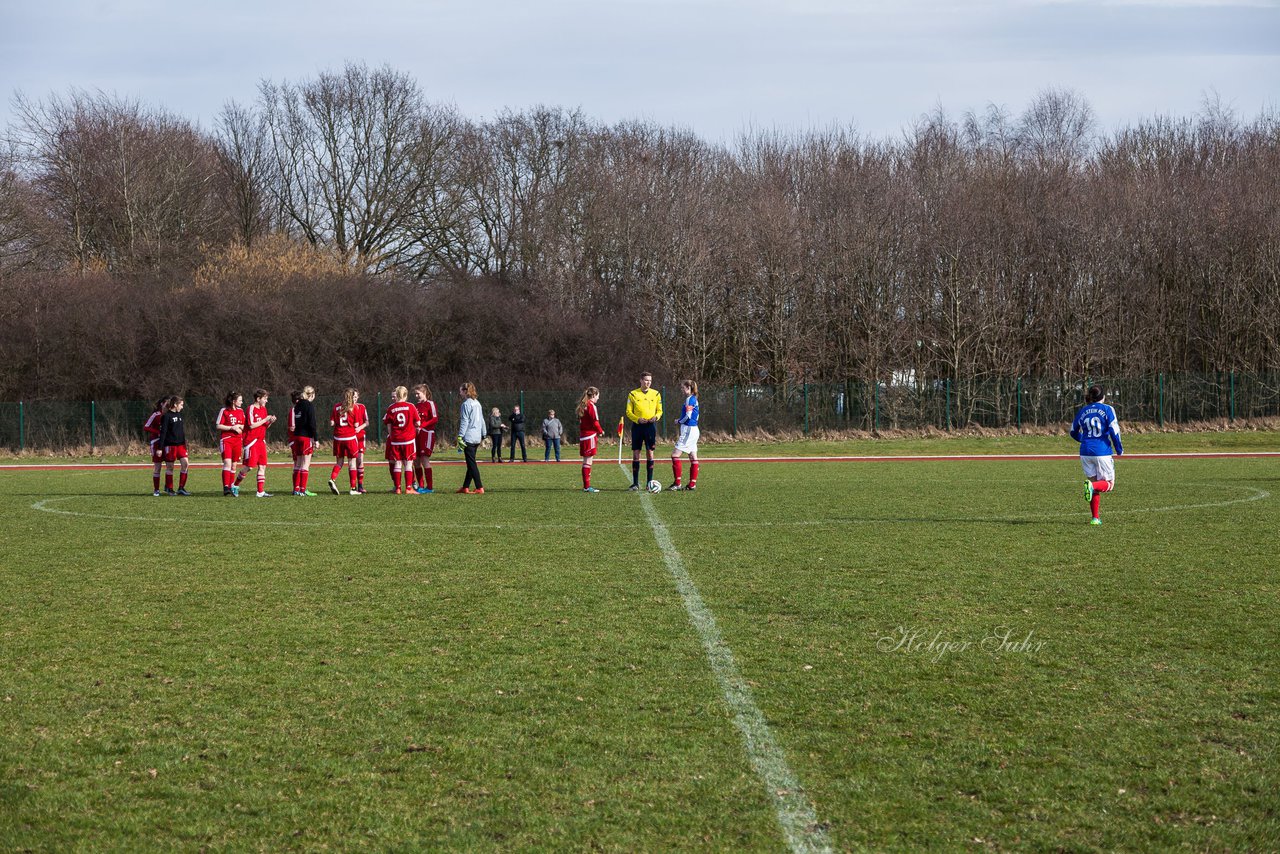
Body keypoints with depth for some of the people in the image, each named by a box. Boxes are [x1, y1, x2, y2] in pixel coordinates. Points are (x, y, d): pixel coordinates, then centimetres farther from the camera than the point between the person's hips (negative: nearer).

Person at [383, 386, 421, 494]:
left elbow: (388, 426, 1)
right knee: (408, 464, 4)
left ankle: (398, 488, 6)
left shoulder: (391, 408, -1)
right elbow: (418, 423, -2)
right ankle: (408, 488, 0)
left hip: (395, 440, 1)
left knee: (397, 464, 7)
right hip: (409, 439, -1)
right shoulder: (411, 406, -4)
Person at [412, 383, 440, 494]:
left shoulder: (430, 404, -5)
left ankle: (430, 487, -8)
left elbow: (435, 419, -13)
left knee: (424, 460, -12)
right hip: (416, 435, 8)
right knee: (416, 461, 4)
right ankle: (420, 486, 11)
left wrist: (421, 425, -19)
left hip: (427, 435, -7)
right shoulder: (416, 405, 17)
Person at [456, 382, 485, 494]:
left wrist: (460, 437, -15)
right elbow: (482, 420, 18)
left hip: (468, 438, -9)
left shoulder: (466, 404, -11)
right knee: (470, 464, 13)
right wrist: (483, 435, 23)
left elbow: (464, 422, -15)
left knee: (471, 464, -6)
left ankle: (479, 488, -10)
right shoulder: (477, 403, 14)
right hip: (477, 437, 9)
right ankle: (465, 487, 19)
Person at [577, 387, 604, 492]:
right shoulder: (591, 406, -12)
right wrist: (601, 431, 3)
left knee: (586, 462, 11)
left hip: (583, 436, 9)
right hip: (590, 435, -8)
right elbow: (595, 422, -15)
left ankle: (586, 485, 14)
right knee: (588, 461, -7)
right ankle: (587, 486, -7)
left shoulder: (582, 406, 14)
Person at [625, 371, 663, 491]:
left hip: (651, 426, 1)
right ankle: (635, 483, 3)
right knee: (636, 454, -1)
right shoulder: (633, 394, 2)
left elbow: (660, 410, 10)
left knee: (650, 453, 0)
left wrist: (656, 417, -12)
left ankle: (650, 482, 7)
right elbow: (629, 412, 2)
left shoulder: (656, 394, 7)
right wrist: (637, 419, -16)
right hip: (637, 426, -1)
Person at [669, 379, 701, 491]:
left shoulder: (690, 399, -13)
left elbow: (688, 416, -19)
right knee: (693, 458, 8)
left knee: (675, 455, -9)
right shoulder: (694, 399, 15)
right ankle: (692, 484, 9)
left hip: (688, 430, -10)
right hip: (693, 429, 10)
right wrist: (680, 420, 9)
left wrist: (679, 421, -2)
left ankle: (677, 483, -10)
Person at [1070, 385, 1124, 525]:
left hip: (1086, 452, 4)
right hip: (1102, 452, -4)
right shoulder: (1107, 410, -3)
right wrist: (1119, 449, 4)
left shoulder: (1082, 411, 10)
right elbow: (1114, 430, -9)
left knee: (1093, 481, 14)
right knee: (1108, 484, 7)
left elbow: (1074, 433, 19)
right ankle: (1092, 486, -27)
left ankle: (1095, 518, 9)